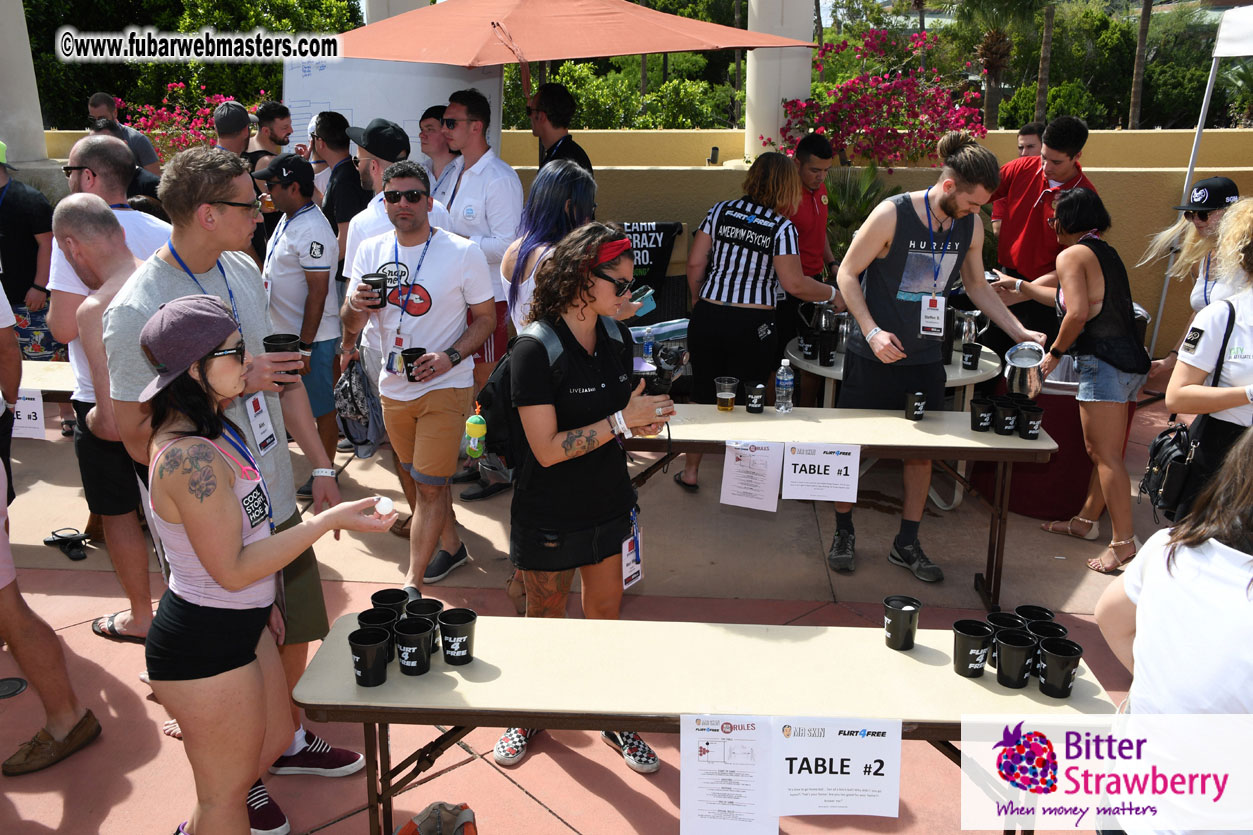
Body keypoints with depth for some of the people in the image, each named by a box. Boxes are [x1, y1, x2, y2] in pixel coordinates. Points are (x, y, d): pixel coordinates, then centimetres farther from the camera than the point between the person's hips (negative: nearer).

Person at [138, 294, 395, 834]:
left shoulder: (213, 428, 3)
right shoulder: (191, 457, -30)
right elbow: (231, 569, -26)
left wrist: (262, 599, 21)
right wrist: (329, 520, -25)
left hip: (240, 622, 10)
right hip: (205, 646, -10)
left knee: (275, 741, 28)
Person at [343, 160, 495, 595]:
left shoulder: (463, 252, -10)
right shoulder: (371, 251, 1)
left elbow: (486, 318, -4)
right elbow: (352, 327, 2)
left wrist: (451, 356, -21)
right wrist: (355, 306, -22)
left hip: (445, 386, -5)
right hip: (393, 386, 5)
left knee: (430, 485, -4)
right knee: (424, 477, 20)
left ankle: (412, 584, 5)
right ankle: (451, 544, 42)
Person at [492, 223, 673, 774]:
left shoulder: (617, 339, -1)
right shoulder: (535, 351, -21)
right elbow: (548, 449, -24)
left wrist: (642, 421, -9)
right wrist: (622, 421, -26)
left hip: (609, 505, 5)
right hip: (550, 516, -5)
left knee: (605, 617, 15)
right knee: (545, 622, 15)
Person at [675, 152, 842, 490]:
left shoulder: (721, 211, 3)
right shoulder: (782, 227, -6)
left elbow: (695, 263, 3)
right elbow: (794, 284, -11)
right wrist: (832, 294, 5)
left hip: (708, 318, 3)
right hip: (753, 326, -3)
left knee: (703, 396, 15)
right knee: (748, 402, 11)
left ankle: (690, 472, 24)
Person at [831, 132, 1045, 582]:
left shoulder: (971, 226, 0)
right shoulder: (893, 214, -16)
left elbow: (977, 284, 13)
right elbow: (847, 273, -11)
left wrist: (1019, 331, 5)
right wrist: (872, 331, -21)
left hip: (925, 358, 5)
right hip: (874, 354, -4)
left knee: (922, 450, 8)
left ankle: (906, 544, 23)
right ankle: (843, 533, 24)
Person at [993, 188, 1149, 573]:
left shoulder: (1072, 255, -7)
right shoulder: (1106, 252, 22)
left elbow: (1077, 313, -19)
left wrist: (1055, 352, -6)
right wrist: (1019, 286, 42)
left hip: (1104, 361, -10)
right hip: (1129, 359, 10)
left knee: (1106, 454, -9)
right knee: (1100, 450, 16)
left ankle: (1124, 541, -10)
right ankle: (1087, 520, 26)